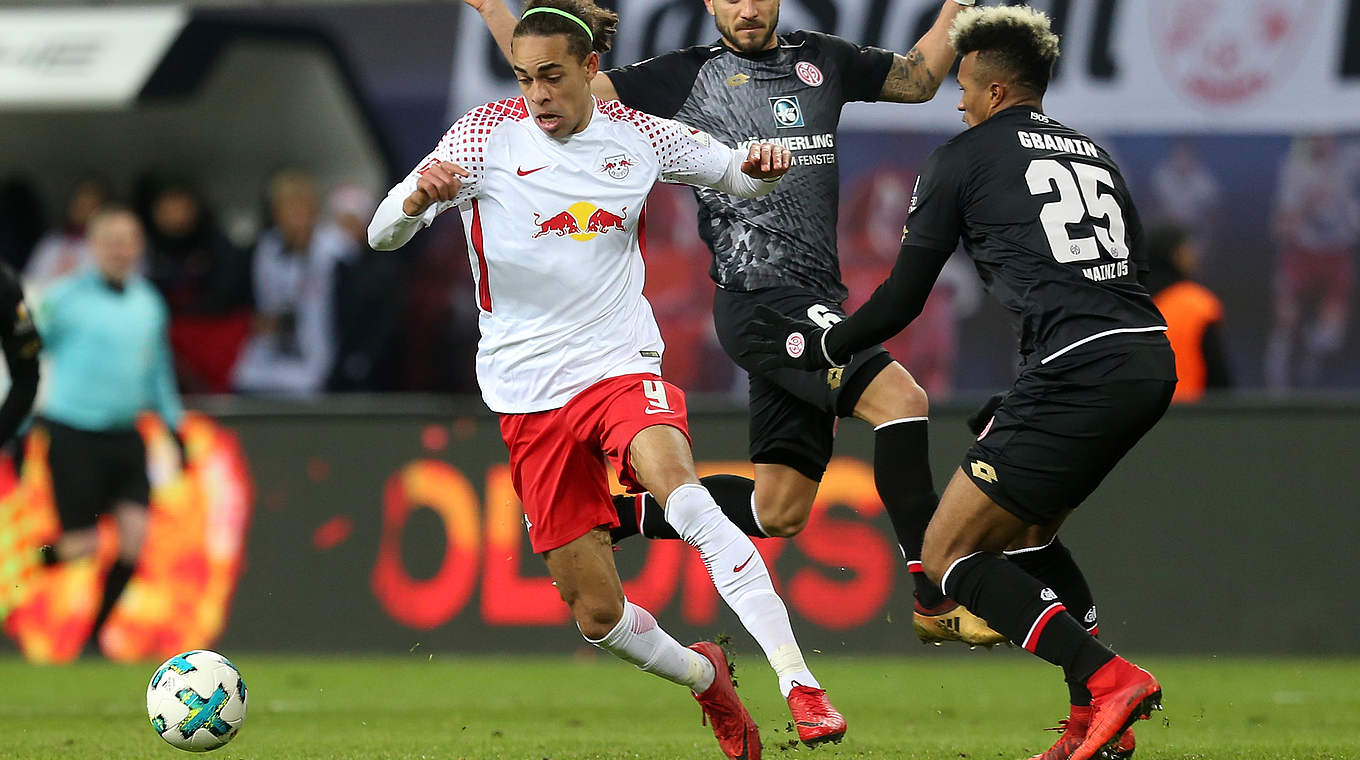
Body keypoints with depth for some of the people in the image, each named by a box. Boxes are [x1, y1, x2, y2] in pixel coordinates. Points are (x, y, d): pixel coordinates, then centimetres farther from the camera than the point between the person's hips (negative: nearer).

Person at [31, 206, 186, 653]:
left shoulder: (149, 302, 10)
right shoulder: (66, 298, -6)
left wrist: (174, 424, 21)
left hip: (124, 435, 5)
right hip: (73, 435, -5)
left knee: (134, 538, -8)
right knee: (82, 546, -9)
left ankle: (95, 632, 8)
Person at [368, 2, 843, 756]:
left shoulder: (637, 136, 2)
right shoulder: (486, 134, -4)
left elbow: (739, 176, 16)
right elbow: (382, 235, -9)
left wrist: (759, 167, -9)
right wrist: (418, 199, -33)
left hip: (620, 366, -1)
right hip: (528, 398, 1)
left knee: (678, 488, -34)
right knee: (596, 613, 1)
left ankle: (799, 683, -38)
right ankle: (704, 676, 33)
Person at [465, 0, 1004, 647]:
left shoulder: (822, 60, 17)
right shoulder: (687, 77, 3)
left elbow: (919, 78, 27)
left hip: (815, 303, 7)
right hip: (757, 297, -7)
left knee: (778, 510, 5)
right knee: (898, 398, -24)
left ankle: (619, 513, 21)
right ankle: (936, 598, -22)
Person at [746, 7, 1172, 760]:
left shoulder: (963, 157, 6)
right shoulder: (1091, 153, 25)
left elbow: (902, 300, 9)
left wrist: (817, 346, 27)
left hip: (1078, 369, -8)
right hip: (1152, 361, 8)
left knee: (947, 552, -1)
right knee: (1023, 529, 25)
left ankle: (1109, 680, -17)